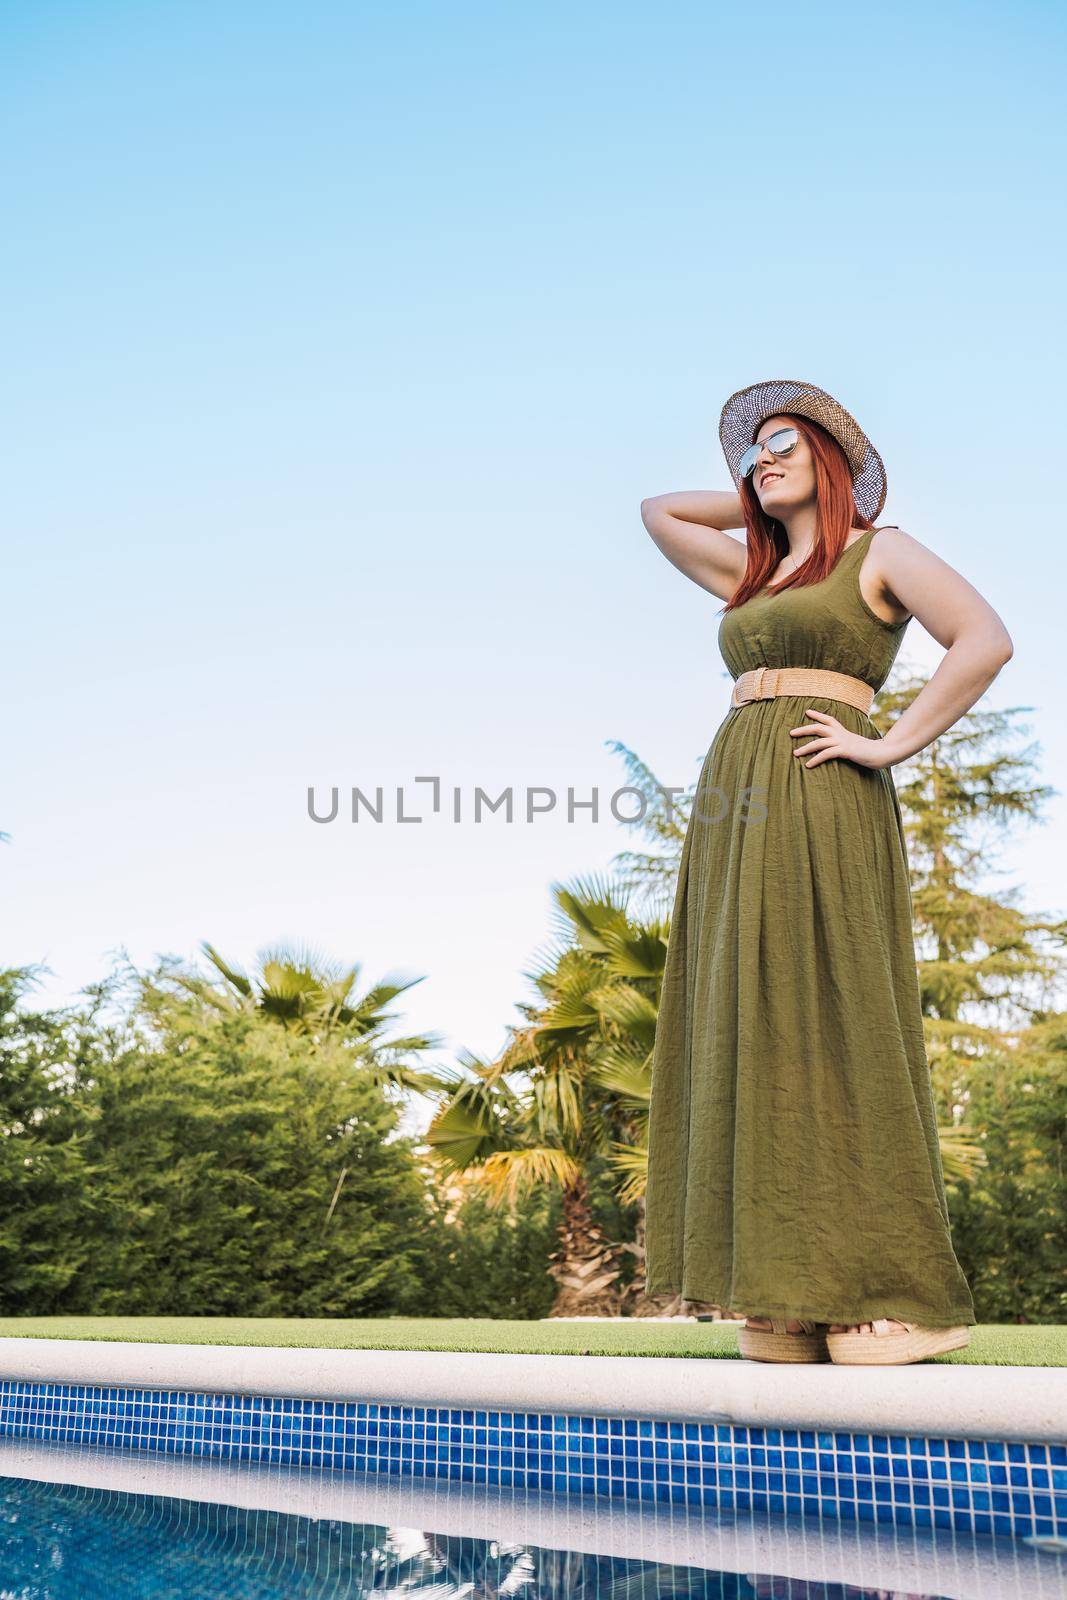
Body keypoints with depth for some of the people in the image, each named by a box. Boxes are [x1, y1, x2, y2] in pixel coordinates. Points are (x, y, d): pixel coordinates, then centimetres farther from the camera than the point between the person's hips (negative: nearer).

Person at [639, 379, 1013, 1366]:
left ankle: (895, 1299, -2)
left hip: (821, 805, -7)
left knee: (829, 1030, -10)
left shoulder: (879, 552, 5)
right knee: (755, 1040, 3)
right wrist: (762, 500, 29)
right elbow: (655, 511, 35)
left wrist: (891, 745, -12)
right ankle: (794, 1298, 8)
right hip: (736, 814, 7)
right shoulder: (757, 574, 24)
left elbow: (987, 639, -10)